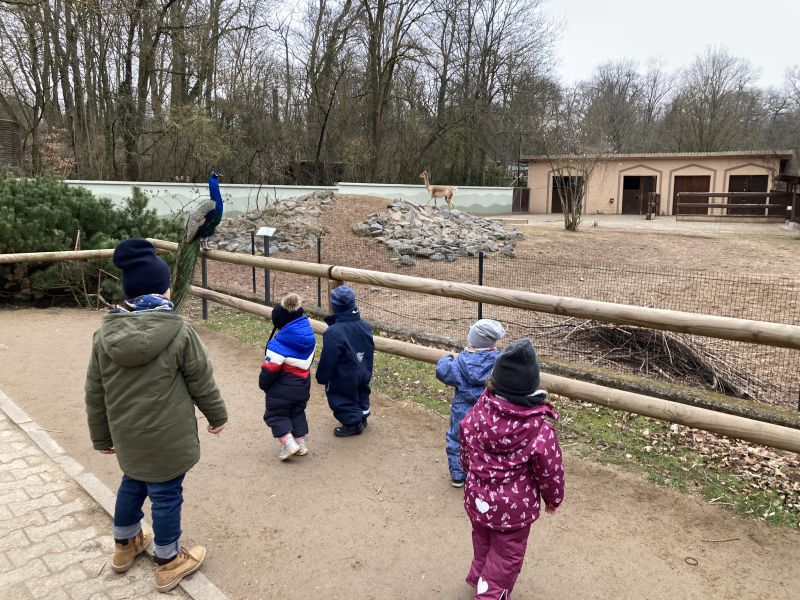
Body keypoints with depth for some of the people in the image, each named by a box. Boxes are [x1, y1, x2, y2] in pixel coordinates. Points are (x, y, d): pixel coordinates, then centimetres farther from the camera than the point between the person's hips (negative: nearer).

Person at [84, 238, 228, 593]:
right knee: (166, 496, 11)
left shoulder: (105, 334, -6)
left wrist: (101, 436, 16)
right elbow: (202, 383, -10)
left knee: (133, 484, 27)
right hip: (167, 438, -5)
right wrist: (217, 416, 8)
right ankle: (168, 564, 29)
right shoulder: (180, 333, -19)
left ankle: (125, 545, 49)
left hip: (127, 437, 5)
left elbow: (95, 393, 2)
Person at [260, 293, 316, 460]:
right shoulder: (309, 337, -3)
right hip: (303, 385, 7)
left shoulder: (278, 344, -25)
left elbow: (269, 370, -19)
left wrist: (264, 385, 0)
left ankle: (289, 444, 2)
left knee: (275, 414, 12)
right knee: (297, 413, 22)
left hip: (282, 389, -7)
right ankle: (301, 444, 25)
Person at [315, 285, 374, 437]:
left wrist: (322, 377, -6)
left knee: (338, 398, 14)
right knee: (360, 394, 28)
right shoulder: (365, 326, -6)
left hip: (343, 378, -6)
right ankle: (362, 415, 42)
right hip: (363, 374, 7)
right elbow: (370, 351, 6)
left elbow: (328, 359, -21)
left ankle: (353, 423, 17)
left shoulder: (333, 332, -28)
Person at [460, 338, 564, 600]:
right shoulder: (540, 431, -30)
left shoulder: (478, 413, -18)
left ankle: (479, 579, 53)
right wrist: (553, 500, 6)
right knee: (506, 554, 20)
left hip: (478, 497, 5)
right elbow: (550, 473, -15)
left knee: (482, 541, 30)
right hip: (515, 507, -4)